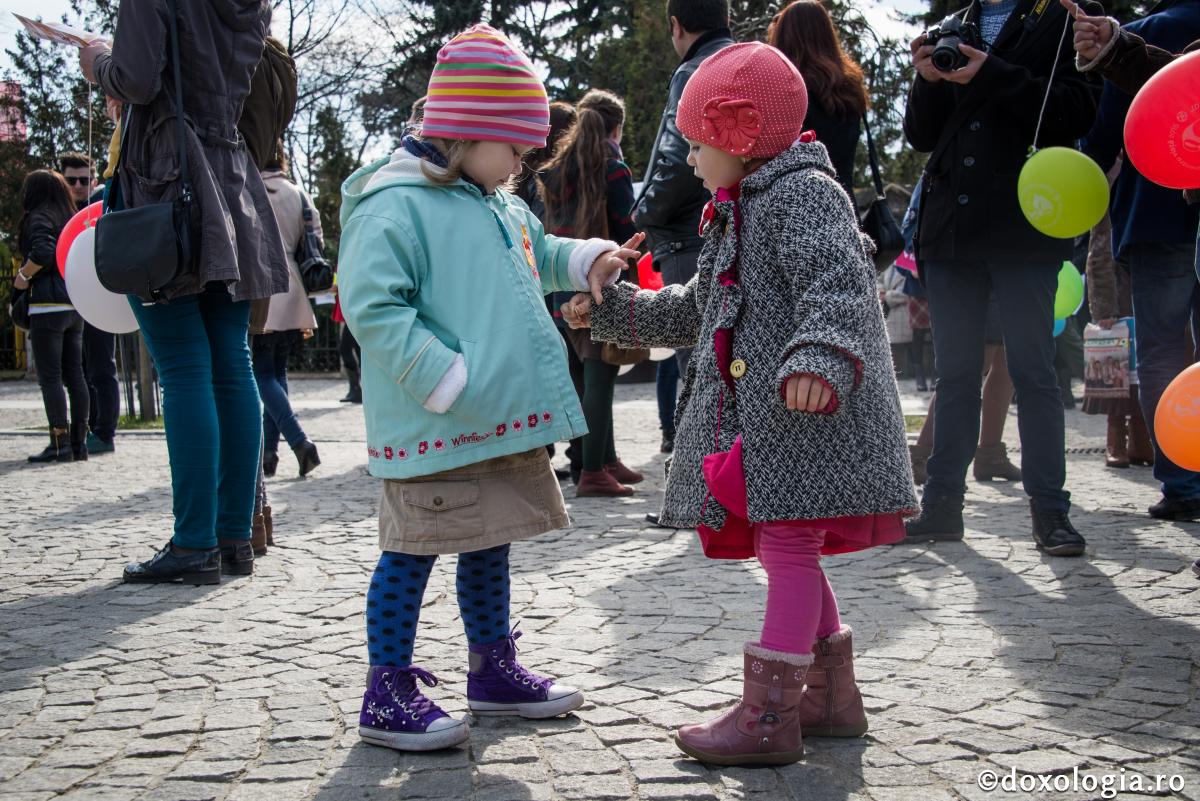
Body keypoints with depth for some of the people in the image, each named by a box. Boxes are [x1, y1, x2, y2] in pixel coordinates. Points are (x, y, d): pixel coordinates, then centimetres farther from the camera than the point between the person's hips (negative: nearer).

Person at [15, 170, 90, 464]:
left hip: (49, 305, -7)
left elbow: (43, 252, -22)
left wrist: (23, 275, -7)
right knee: (75, 376, 8)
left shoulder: (38, 218, -5)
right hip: (76, 305, 7)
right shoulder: (72, 220, 17)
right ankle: (79, 442, 9)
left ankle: (59, 443, -9)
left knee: (50, 376, -6)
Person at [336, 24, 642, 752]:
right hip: (435, 431, -9)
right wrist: (446, 380, -24)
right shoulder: (396, 204, -15)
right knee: (413, 552, -1)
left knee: (489, 544, 19)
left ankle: (493, 669, 33)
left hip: (505, 422, 9)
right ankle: (388, 693, 10)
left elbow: (538, 255, 34)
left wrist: (586, 261, 14)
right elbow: (372, 307, -22)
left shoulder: (502, 207, 14)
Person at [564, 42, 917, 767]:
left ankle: (768, 717, -4)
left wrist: (819, 355, -41)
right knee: (786, 550, 14)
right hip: (756, 414, 10)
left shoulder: (804, 192, -8)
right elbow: (697, 308, 32)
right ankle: (832, 698, 25)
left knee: (787, 544, -8)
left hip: (808, 413, -10)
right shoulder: (741, 212, 23)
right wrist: (613, 310, 31)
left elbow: (837, 283, -25)